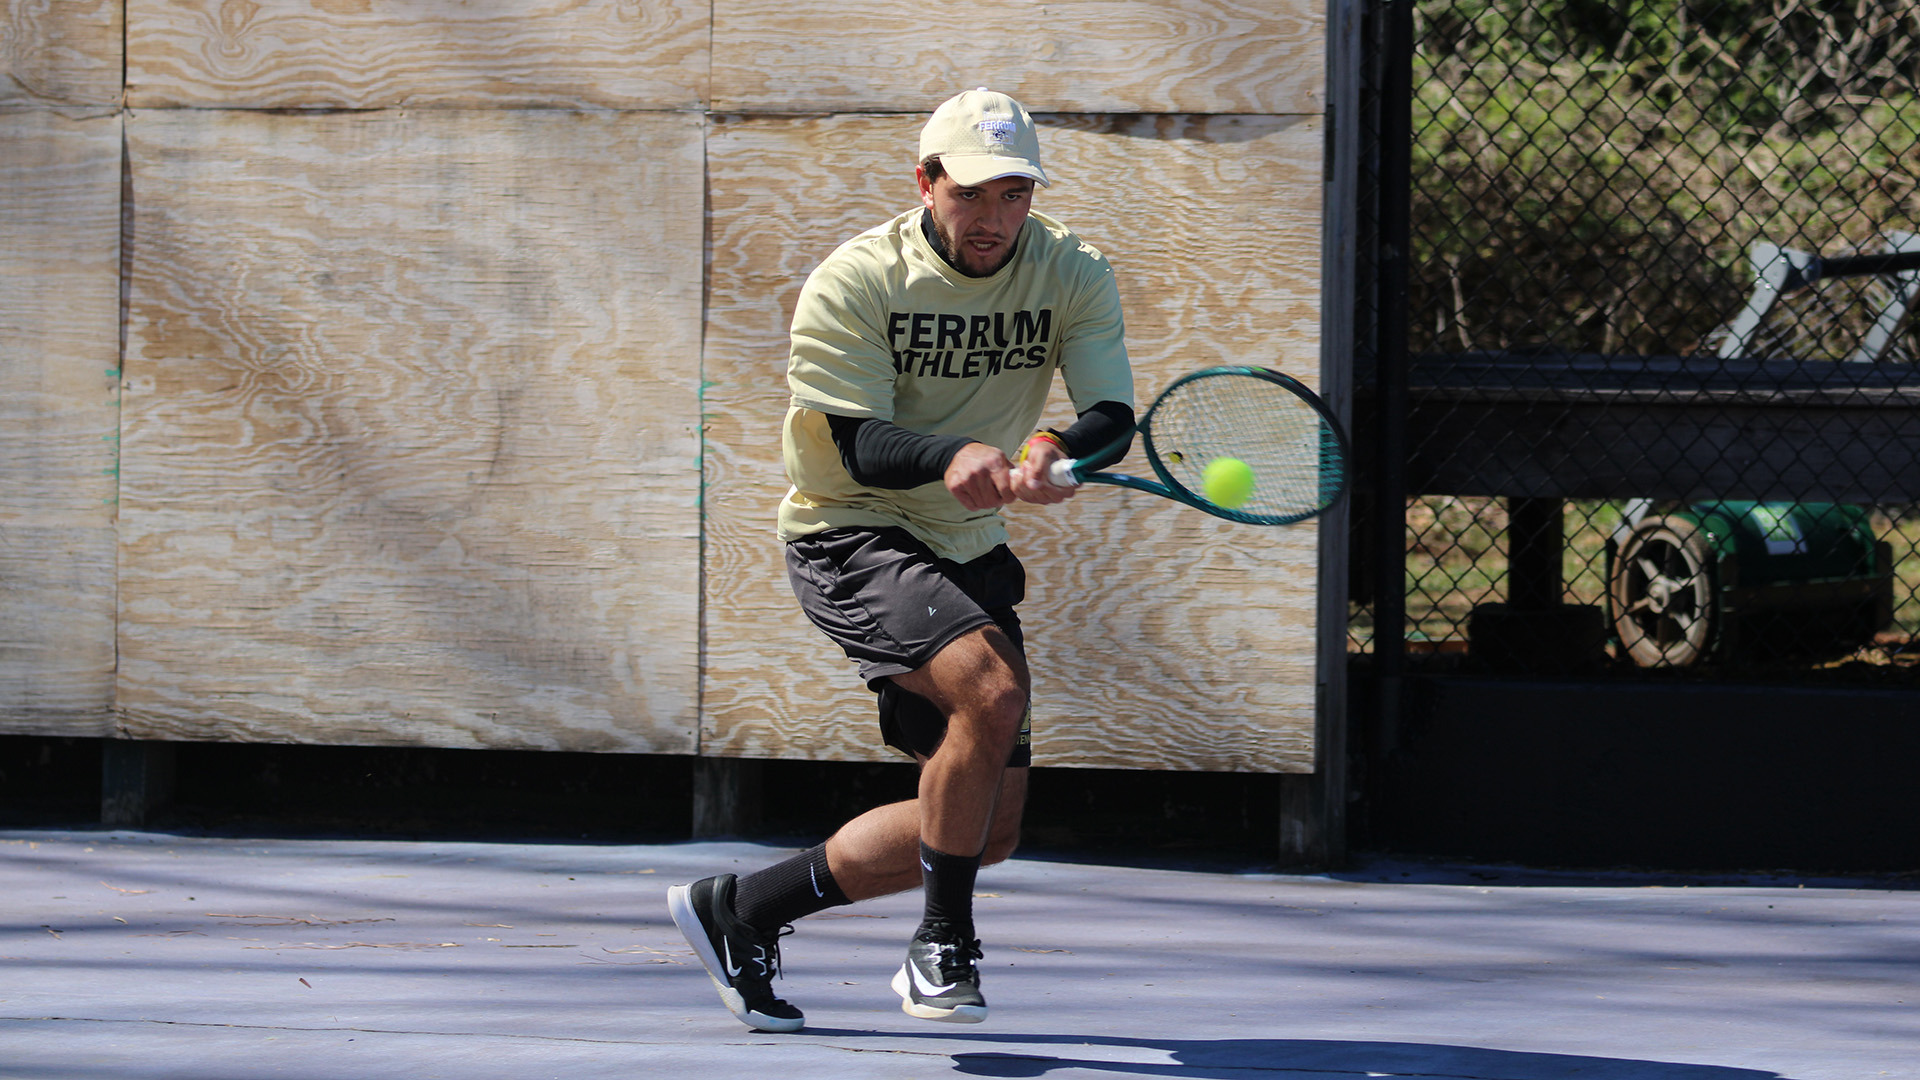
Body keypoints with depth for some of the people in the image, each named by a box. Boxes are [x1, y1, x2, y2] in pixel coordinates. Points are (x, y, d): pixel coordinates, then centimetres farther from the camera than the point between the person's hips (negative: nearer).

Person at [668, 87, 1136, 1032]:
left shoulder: (1073, 275, -5)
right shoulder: (853, 283, -15)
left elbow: (1112, 417, -17)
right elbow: (861, 445, -21)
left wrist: (1053, 452, -40)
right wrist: (953, 455, -42)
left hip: (969, 552, 6)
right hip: (850, 536, -6)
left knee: (988, 829, 4)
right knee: (991, 690, -32)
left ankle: (741, 910, 18)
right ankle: (943, 946, -15)